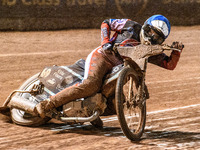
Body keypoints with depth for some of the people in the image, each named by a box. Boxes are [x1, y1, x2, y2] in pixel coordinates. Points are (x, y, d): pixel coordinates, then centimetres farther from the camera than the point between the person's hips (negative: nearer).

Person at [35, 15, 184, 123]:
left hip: (115, 71, 6)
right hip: (101, 56, -6)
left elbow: (170, 64, 6)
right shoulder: (131, 26, 3)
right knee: (91, 85, -32)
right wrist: (105, 42, -7)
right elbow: (106, 23, 10)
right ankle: (47, 104, -34)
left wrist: (176, 51, -13)